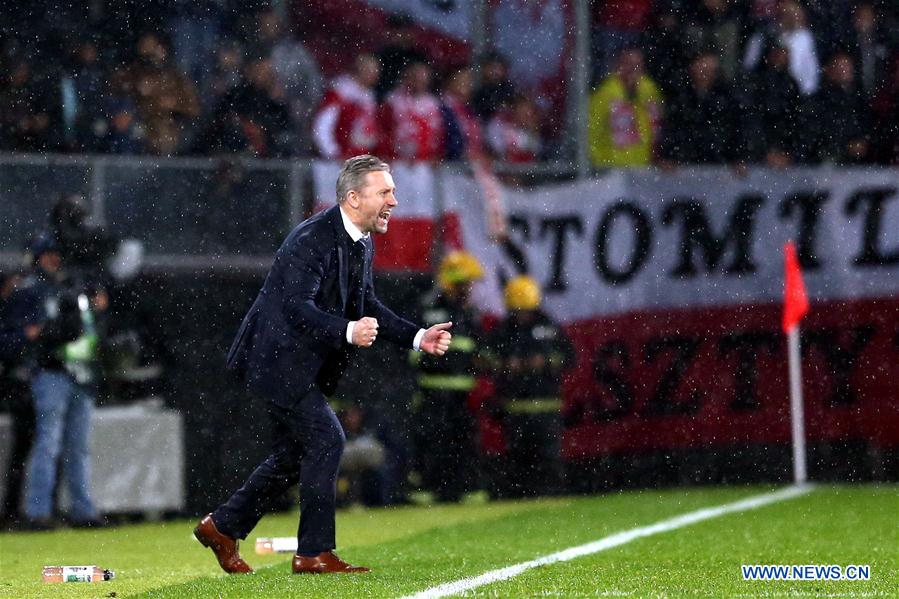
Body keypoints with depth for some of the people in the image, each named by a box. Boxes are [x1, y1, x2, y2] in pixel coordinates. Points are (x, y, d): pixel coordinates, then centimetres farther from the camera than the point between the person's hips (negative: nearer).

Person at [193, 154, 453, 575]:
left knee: (294, 456, 15)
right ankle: (314, 552, -9)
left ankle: (222, 526, 28)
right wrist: (347, 331, -45)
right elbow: (297, 305, -31)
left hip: (301, 365, 10)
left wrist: (417, 337, 2)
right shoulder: (313, 239, -23)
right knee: (326, 439, -15)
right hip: (276, 360, -10)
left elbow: (368, 307, 15)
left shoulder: (361, 243, 8)